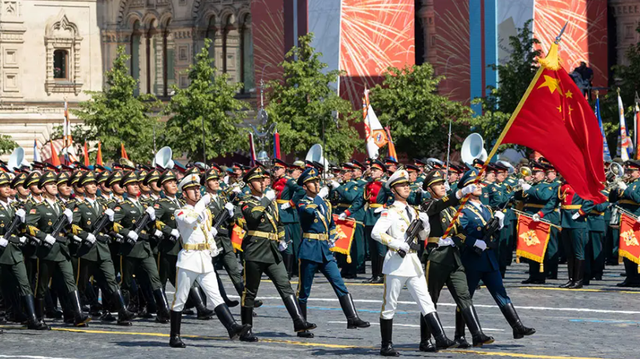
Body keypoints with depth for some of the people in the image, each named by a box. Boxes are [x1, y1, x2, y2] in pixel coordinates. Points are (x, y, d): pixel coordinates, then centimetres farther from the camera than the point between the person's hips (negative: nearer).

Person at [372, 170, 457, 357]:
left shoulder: (413, 211, 16)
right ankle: (386, 346, 8)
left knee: (426, 301, -2)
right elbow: (376, 232, -19)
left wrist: (425, 224, 2)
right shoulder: (390, 212, -6)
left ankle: (440, 339, -8)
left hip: (413, 262, 7)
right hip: (396, 262, -7)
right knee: (389, 305, 2)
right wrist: (398, 244, -24)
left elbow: (423, 236, 22)